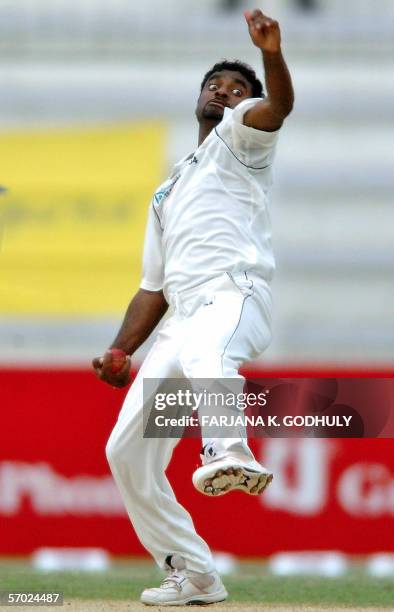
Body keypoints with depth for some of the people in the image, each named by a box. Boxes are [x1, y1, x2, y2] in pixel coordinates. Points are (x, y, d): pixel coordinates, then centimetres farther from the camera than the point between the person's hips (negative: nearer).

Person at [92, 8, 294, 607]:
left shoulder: (240, 136, 16)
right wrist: (119, 352, 17)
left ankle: (230, 455, -71)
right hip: (181, 321, 8)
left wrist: (272, 57, -30)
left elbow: (277, 107, -9)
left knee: (206, 349, -43)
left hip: (235, 294, -8)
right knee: (127, 451, 2)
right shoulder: (168, 192, 35)